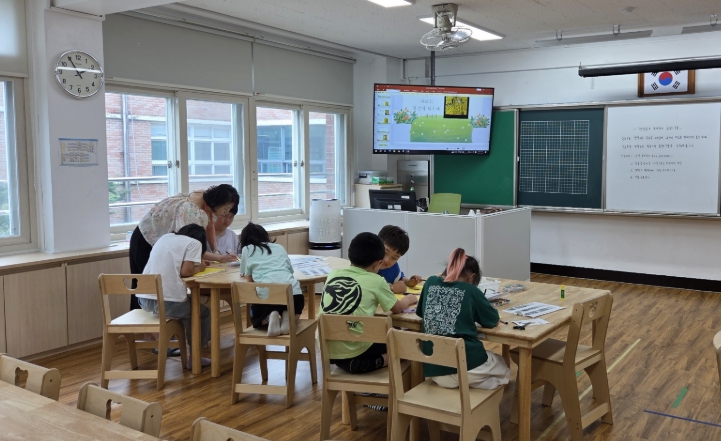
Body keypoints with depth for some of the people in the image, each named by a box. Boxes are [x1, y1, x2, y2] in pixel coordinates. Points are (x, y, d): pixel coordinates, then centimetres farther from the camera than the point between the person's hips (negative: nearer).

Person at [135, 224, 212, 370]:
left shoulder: (165, 238, 21)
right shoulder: (194, 243, 3)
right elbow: (185, 272, -8)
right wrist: (199, 268, 13)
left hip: (144, 299, 7)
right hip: (166, 301, -7)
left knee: (189, 307, 33)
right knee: (203, 312, 21)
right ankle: (194, 358, 22)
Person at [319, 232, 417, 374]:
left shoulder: (333, 274, 7)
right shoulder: (376, 281, -4)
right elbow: (397, 308, 12)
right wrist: (408, 300, 33)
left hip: (326, 350, 5)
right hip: (354, 351, -5)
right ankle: (377, 363, -4)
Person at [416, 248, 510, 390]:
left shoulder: (431, 283, 7)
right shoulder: (471, 291, -4)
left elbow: (420, 312, 23)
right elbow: (494, 321, 8)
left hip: (433, 369, 5)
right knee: (503, 369, 30)